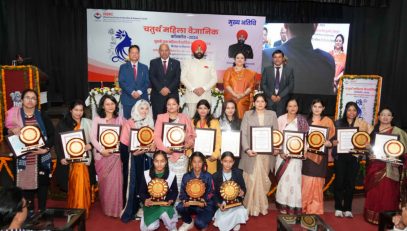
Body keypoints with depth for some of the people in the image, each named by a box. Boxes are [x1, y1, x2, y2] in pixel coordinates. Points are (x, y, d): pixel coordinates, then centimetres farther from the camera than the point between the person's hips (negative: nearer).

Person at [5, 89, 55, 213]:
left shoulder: (42, 115, 2)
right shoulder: (14, 116, 3)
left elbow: (52, 134, 2)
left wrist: (46, 148, -11)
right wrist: (13, 133, -13)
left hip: (41, 158, 0)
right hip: (24, 158, 0)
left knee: (42, 183, 6)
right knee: (26, 184, 4)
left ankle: (42, 211, 20)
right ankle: (29, 211, 18)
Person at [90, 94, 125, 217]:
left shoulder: (120, 119, 6)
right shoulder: (97, 119, 3)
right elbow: (92, 137, -4)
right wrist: (102, 149, -15)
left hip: (115, 154, 0)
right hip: (101, 155, 0)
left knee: (115, 181, -2)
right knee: (103, 182, 8)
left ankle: (115, 208, 10)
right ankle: (105, 207, 21)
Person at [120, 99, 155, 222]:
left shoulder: (150, 123, 10)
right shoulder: (128, 123, -5)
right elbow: (123, 143, -10)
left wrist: (152, 147, -7)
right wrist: (133, 151, -21)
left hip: (145, 156, 5)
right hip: (132, 157, -4)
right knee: (132, 183, -2)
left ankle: (141, 207, 19)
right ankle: (130, 210, 9)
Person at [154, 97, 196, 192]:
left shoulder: (185, 118, 12)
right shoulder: (161, 117, 10)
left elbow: (191, 135, 9)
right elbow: (156, 136, 0)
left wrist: (189, 143, -12)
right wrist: (164, 148, -14)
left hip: (180, 155, 0)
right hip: (165, 154, 0)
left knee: (179, 182, -3)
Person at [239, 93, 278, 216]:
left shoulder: (272, 114, 9)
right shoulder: (248, 114, 4)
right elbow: (243, 133, -2)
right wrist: (247, 149, -15)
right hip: (252, 152, -1)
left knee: (263, 180, 9)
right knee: (251, 180, -1)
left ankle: (262, 205, 23)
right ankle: (251, 206, 11)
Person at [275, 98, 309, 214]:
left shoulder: (302, 120, 5)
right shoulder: (281, 119, 2)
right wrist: (280, 151, -10)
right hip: (282, 153, 0)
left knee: (294, 178, -2)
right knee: (283, 178, 3)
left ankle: (294, 206, 6)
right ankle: (283, 205, 13)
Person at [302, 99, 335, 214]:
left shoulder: (328, 121, 2)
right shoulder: (307, 120, 10)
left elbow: (332, 138, 0)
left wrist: (328, 143, -20)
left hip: (320, 156, -2)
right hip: (308, 154, 2)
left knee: (317, 182, 2)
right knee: (307, 182, 4)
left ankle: (315, 209, 13)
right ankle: (305, 207, 16)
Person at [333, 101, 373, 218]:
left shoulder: (362, 124, 5)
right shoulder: (338, 123, 3)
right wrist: (333, 142, -17)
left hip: (354, 157, 1)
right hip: (340, 157, -1)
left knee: (350, 183, 5)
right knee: (339, 182, 1)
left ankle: (347, 209, 16)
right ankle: (338, 208, 13)